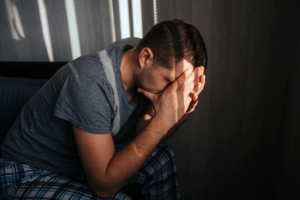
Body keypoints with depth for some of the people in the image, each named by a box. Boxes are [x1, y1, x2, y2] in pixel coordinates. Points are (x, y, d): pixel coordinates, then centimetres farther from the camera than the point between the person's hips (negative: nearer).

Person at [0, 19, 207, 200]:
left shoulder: (144, 75, -12)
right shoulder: (91, 82, -36)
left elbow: (146, 139, -2)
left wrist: (182, 112, -21)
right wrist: (163, 119, -36)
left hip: (83, 158, 7)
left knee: (162, 158, 0)